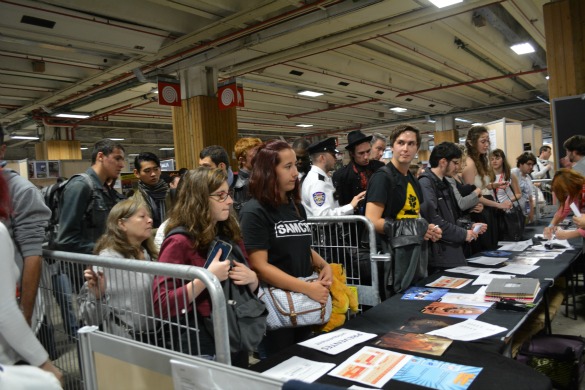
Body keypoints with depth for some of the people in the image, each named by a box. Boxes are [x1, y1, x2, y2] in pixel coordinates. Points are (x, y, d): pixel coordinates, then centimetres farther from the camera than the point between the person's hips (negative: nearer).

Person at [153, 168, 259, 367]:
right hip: (201, 344, -6)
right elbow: (161, 306, -20)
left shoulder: (229, 234, 4)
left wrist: (251, 278, -7)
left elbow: (250, 288, 16)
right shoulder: (179, 242, -15)